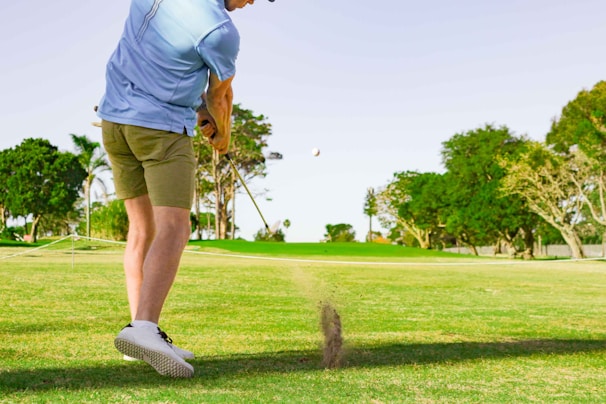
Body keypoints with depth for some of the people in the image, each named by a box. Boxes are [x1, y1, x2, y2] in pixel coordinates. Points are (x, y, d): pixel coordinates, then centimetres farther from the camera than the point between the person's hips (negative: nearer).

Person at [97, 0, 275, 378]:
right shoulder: (222, 31, -16)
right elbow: (220, 98, 1)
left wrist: (199, 104, 16)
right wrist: (224, 136, 22)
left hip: (115, 118, 8)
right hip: (162, 127, -8)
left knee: (142, 228, 11)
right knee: (173, 229, -15)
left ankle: (141, 328, 9)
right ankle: (143, 327, -34)